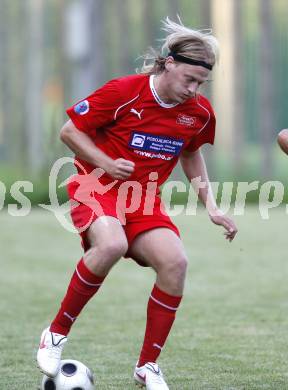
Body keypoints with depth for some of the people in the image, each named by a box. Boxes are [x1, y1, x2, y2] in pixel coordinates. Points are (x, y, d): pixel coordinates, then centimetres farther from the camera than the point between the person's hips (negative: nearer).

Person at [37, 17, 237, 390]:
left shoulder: (200, 112, -2)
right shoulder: (123, 92, -16)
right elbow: (69, 131, -8)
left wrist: (210, 206, 12)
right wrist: (106, 163, -20)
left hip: (144, 198, 5)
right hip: (98, 187, -5)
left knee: (175, 262, -20)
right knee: (112, 244, -36)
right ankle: (56, 334, -17)